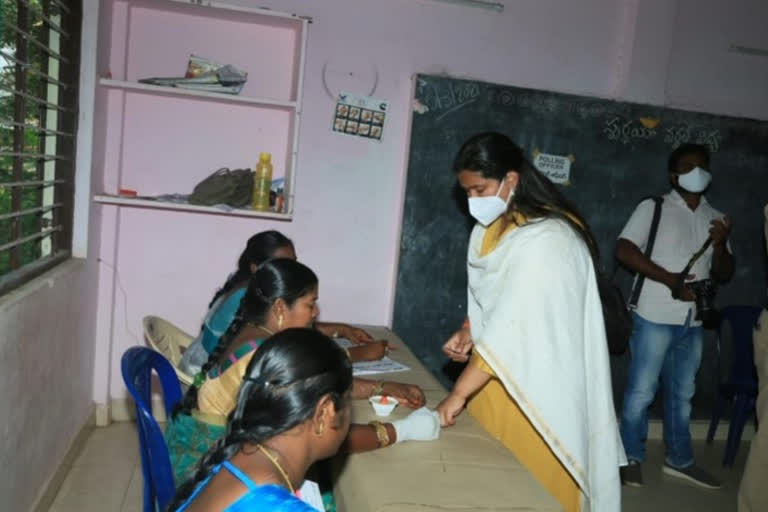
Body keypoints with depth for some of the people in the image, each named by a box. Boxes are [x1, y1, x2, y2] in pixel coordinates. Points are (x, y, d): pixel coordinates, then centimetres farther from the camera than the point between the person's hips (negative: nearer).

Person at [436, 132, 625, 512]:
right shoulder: (492, 228, 5)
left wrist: (459, 391, -29)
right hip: (494, 375, 8)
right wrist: (468, 331, -2)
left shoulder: (545, 239, -24)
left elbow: (515, 323, -29)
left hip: (532, 386, -8)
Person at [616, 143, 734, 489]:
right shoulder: (653, 207, -3)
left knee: (682, 393, 16)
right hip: (655, 317, -5)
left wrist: (721, 245, -8)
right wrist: (668, 278, -20)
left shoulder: (715, 218, 13)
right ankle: (632, 459, 15)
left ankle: (679, 460, 29)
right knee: (641, 391, 1)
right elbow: (624, 250, -13)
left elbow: (723, 274, 12)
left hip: (692, 322, 6)